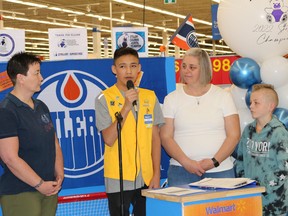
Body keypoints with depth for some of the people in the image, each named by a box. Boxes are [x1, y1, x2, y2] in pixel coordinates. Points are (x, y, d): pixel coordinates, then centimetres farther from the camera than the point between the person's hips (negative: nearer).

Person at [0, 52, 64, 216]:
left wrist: (59, 174, 2)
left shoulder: (41, 107, 14)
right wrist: (39, 184, -15)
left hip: (48, 189, 7)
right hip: (20, 194, -7)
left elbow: (55, 144, 17)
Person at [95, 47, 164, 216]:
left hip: (147, 178, 3)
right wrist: (126, 107, -17)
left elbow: (155, 139, 8)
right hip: (119, 179, -3)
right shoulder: (105, 99, -3)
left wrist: (157, 174, 2)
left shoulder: (150, 97, 7)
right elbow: (109, 139, -11)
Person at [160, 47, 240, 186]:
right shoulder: (171, 99, 7)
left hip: (220, 170, 0)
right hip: (181, 170, 0)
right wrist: (186, 162, -12)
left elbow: (234, 135, 1)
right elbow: (166, 137, 1)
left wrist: (215, 161, -11)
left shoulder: (223, 96, 6)